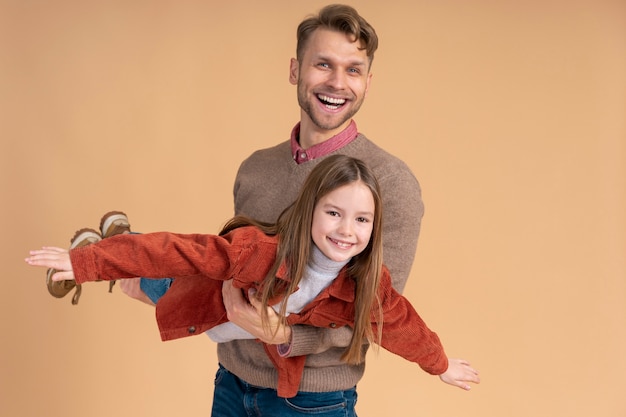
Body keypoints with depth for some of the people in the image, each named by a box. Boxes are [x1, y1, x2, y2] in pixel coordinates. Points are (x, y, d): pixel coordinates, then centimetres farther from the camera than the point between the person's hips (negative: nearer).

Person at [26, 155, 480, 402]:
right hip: (205, 321, -3)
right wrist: (88, 261, -37)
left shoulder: (369, 286, -29)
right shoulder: (260, 250, -42)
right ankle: (112, 236, 42)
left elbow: (402, 325, -10)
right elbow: (178, 251, -39)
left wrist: (441, 364, 8)